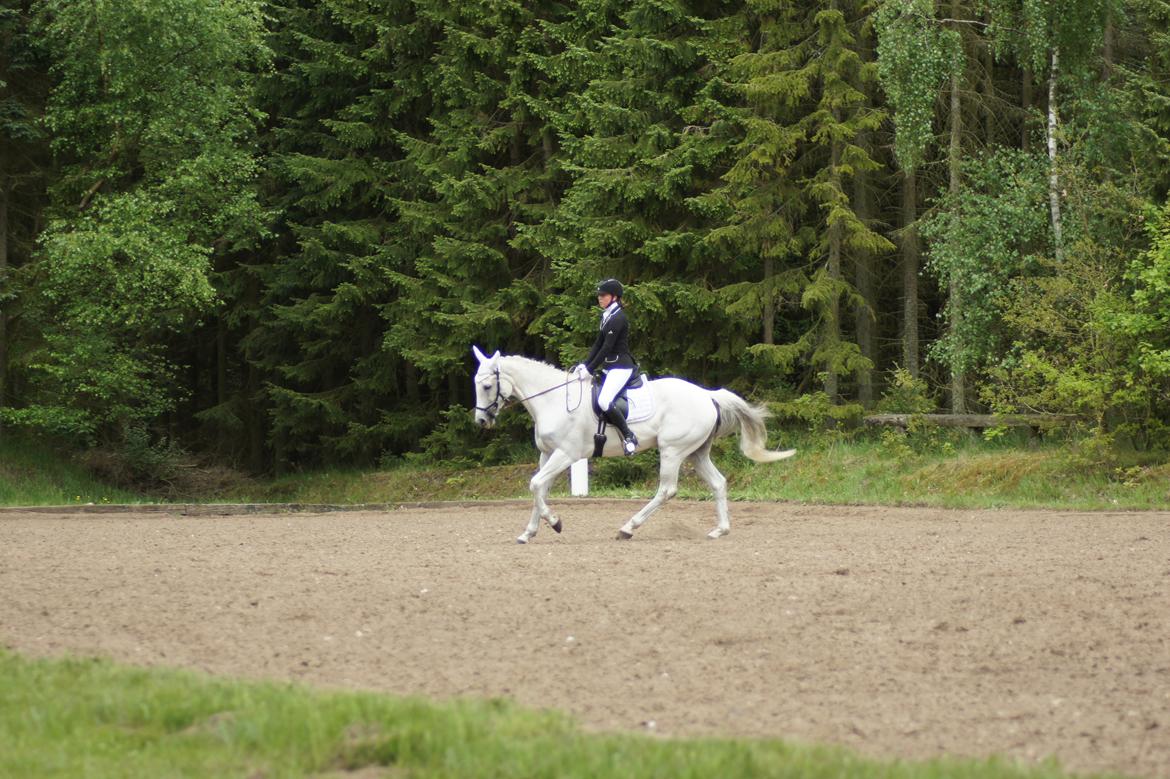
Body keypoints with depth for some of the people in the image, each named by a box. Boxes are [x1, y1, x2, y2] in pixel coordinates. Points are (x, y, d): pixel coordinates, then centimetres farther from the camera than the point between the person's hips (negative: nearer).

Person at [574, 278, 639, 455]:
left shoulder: (618, 318, -16)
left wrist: (590, 369, -17)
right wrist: (585, 365, 4)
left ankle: (629, 436, -18)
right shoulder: (607, 316, 14)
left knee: (604, 401, -27)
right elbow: (598, 344, 15)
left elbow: (607, 348, -19)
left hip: (620, 367, -11)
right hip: (609, 367, 11)